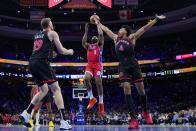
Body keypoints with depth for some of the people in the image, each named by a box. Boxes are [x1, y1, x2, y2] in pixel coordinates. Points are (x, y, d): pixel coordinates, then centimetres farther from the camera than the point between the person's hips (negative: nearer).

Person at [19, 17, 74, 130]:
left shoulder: (37, 35, 25)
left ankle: (26, 114, 12)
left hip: (32, 63, 7)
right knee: (56, 89, -8)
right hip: (42, 62, -7)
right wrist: (70, 52, 25)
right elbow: (61, 51, 5)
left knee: (44, 90, 19)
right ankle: (64, 122, -16)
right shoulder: (52, 33, 6)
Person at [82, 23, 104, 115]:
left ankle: (101, 103, 1)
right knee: (86, 78, -24)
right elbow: (83, 42, 4)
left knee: (98, 83, -10)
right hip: (89, 65, 3)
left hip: (98, 65, -3)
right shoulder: (88, 46, 25)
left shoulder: (99, 44, 14)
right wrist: (86, 31, 8)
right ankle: (92, 98, -11)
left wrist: (97, 25, 9)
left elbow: (101, 34, -2)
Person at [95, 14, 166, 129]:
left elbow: (144, 28, 11)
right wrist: (99, 23, 45)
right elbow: (106, 29, 36)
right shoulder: (116, 38, 23)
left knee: (141, 89, 0)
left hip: (133, 65, -2)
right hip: (123, 67, 2)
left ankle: (146, 112, 25)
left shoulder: (132, 37, 13)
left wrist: (156, 19, 9)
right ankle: (134, 119, -16)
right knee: (127, 89, -13)